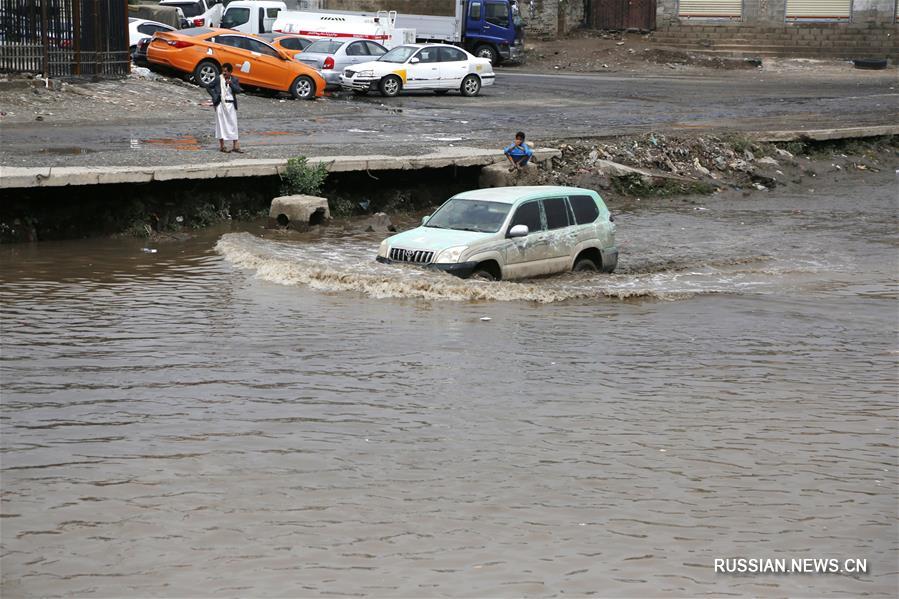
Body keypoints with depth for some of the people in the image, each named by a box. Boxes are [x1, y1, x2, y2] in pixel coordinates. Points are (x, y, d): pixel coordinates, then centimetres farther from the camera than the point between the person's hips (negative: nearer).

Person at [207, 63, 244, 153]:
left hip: (231, 104, 3)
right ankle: (222, 146, 5)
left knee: (233, 125, 4)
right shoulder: (218, 79, -1)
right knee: (221, 125, 0)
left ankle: (235, 146, 10)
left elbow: (238, 90, -8)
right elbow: (208, 88, 6)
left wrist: (231, 84, -21)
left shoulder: (234, 80, 5)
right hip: (221, 104, -3)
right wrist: (215, 97, -4)